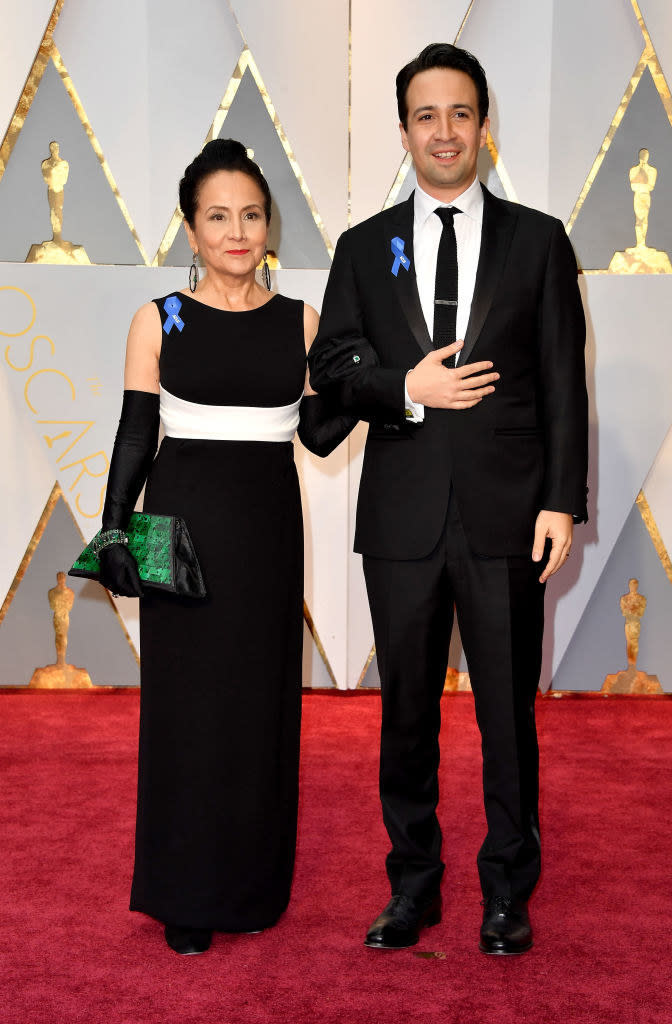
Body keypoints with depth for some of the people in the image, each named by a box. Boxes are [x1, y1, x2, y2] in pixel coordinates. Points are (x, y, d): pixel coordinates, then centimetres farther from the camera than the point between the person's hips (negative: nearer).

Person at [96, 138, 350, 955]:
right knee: (186, 702, 2)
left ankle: (253, 882, 24)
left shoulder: (300, 322, 5)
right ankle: (187, 896, 16)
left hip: (268, 527, 2)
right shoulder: (159, 321, 0)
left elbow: (319, 435, 5)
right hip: (185, 523, -2)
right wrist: (114, 530, -7)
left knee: (262, 698, 7)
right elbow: (135, 435, 0)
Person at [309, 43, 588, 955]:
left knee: (509, 711, 6)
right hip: (402, 516, 2)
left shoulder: (538, 240, 6)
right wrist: (408, 388, -12)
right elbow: (329, 365, 7)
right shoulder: (365, 248, 11)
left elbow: (564, 382, 2)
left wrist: (563, 502, -5)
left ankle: (508, 892, 23)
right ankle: (413, 887, 26)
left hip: (506, 514, -1)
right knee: (406, 711, 10)